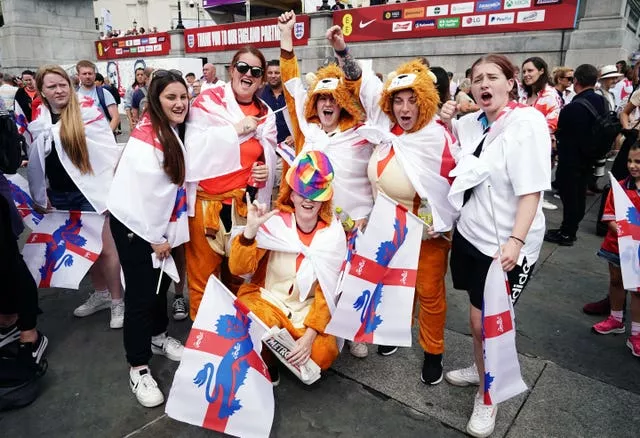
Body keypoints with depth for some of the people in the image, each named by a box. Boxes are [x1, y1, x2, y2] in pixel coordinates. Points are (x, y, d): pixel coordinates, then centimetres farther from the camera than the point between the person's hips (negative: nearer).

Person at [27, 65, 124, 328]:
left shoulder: (87, 109, -7)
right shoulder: (37, 120, 6)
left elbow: (109, 149, -8)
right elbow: (35, 160, 14)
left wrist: (114, 182, -11)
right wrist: (40, 195, 15)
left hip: (89, 191, -5)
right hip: (59, 195, 5)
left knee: (105, 248, -1)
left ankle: (117, 300, 13)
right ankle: (101, 293, 30)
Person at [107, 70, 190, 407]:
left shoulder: (174, 130, 7)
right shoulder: (147, 136, -22)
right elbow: (146, 190, -23)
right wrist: (155, 236, -16)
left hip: (157, 222, 9)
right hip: (135, 223, -8)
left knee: (161, 281, 19)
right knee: (141, 293, -2)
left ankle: (158, 337, 40)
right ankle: (138, 368, 12)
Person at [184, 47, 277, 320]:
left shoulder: (265, 114, 10)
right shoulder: (208, 101, -2)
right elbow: (194, 147, -15)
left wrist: (266, 170, -2)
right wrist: (236, 129, -17)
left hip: (245, 202, 4)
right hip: (207, 201, -4)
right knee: (203, 271, 1)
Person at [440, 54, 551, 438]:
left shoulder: (528, 122, -14)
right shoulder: (473, 123, 4)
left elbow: (532, 190, -20)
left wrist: (516, 240, -29)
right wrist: (446, 122, 6)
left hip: (506, 244, -6)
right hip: (471, 233, 6)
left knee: (485, 322, 1)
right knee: (479, 317, 18)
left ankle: (488, 395, 26)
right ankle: (482, 369, 43)